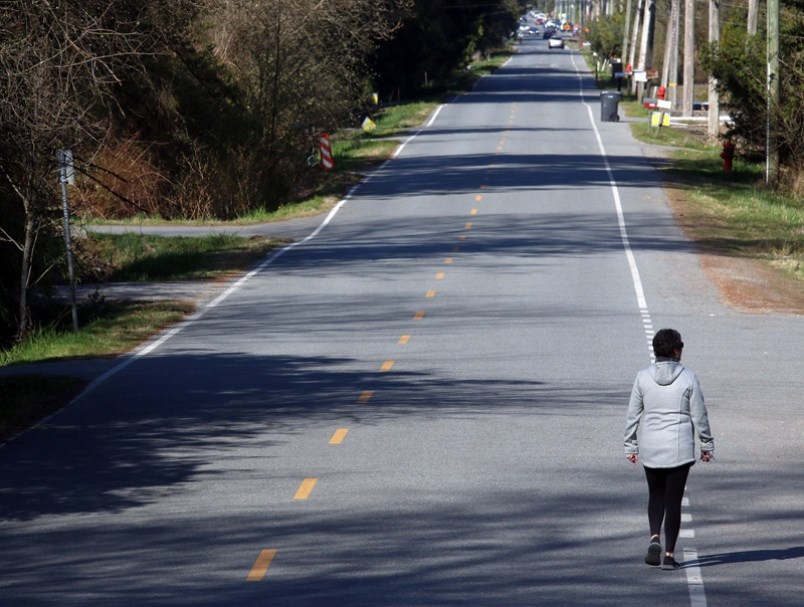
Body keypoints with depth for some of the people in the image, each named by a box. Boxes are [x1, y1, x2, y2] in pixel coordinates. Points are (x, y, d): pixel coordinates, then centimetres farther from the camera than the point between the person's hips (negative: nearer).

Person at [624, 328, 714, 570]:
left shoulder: (643, 376, -3)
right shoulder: (688, 377, -8)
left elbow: (633, 414, 1)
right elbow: (699, 415, -4)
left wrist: (631, 446, 10)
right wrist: (707, 445, 7)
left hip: (650, 448, 2)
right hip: (679, 448, -2)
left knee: (656, 494, 19)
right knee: (673, 500, 4)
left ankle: (654, 539, -3)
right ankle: (669, 554, 3)